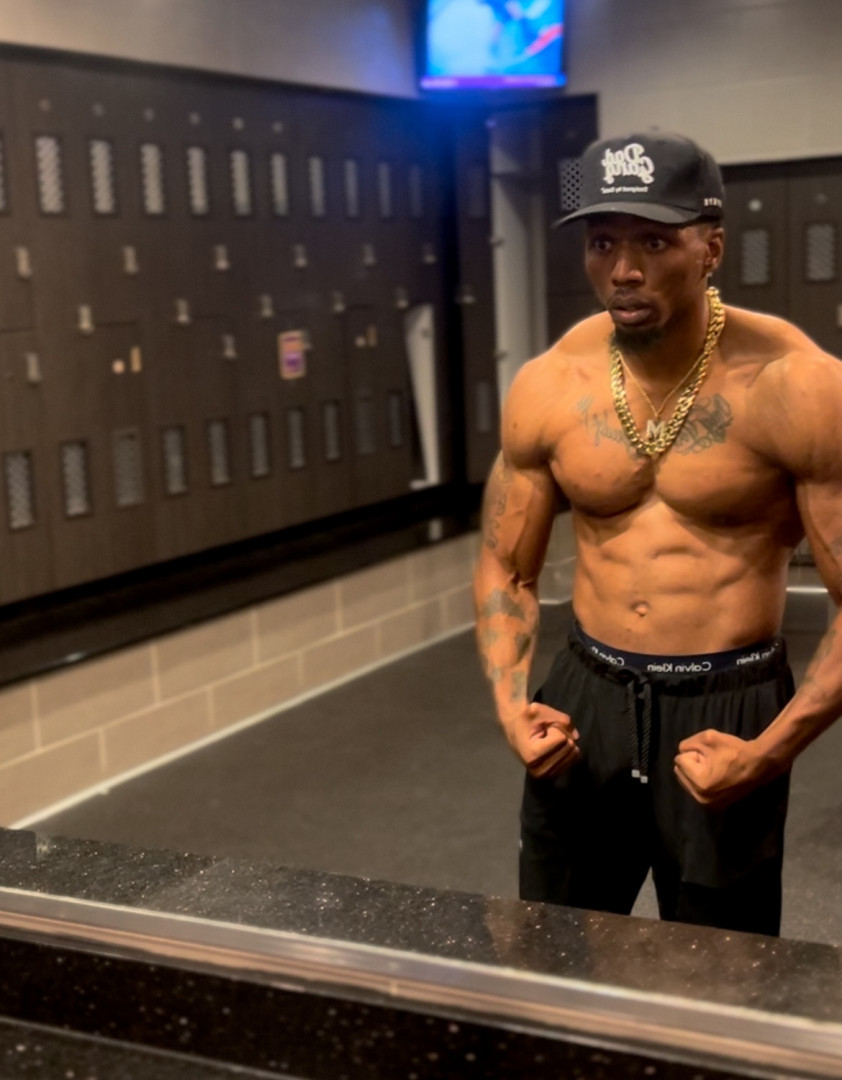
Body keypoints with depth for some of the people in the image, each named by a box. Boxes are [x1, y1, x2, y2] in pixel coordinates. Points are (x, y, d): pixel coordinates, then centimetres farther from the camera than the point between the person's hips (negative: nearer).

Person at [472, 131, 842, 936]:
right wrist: (510, 703, -6)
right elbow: (506, 569, 9)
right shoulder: (547, 388, -3)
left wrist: (771, 750, -20)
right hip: (586, 696, 3)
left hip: (727, 710, -3)